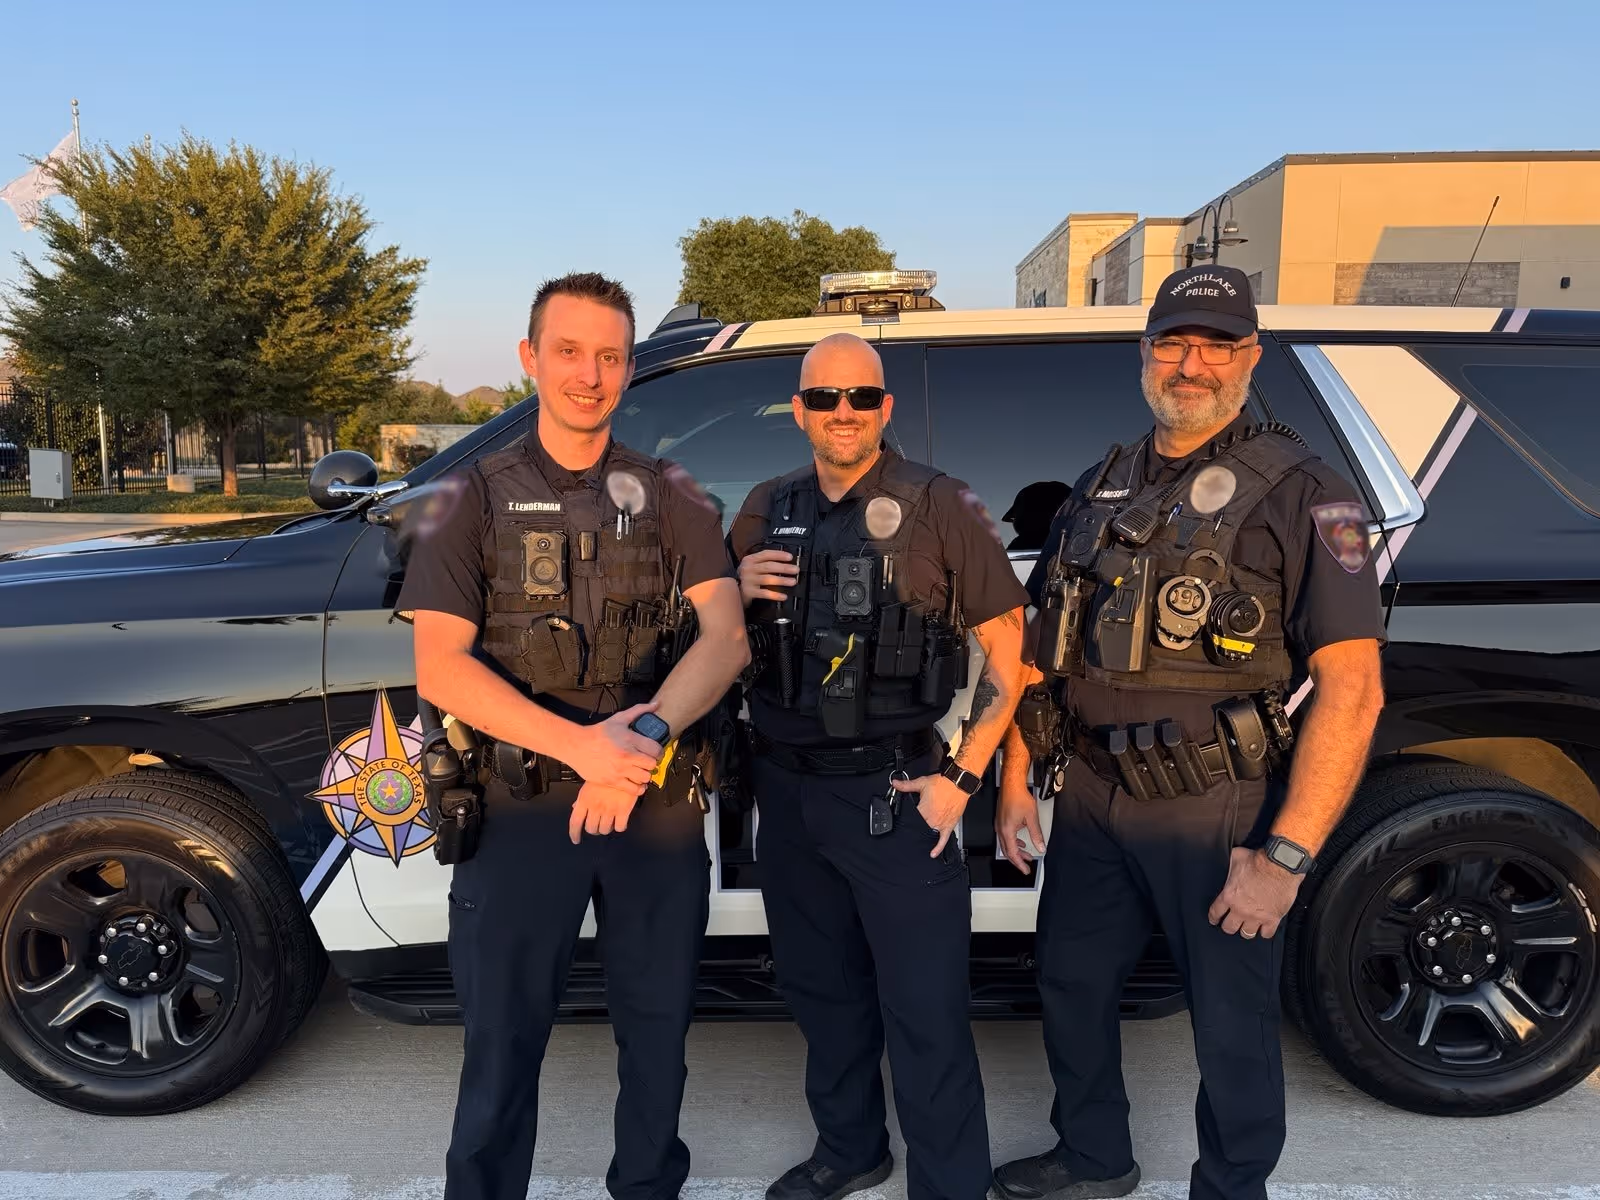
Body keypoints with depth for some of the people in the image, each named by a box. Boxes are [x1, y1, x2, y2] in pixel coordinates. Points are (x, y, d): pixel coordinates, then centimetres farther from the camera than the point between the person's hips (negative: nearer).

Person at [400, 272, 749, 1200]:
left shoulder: (668, 497, 4)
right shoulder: (479, 498, 1)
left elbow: (728, 637, -7)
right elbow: (439, 669, -9)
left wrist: (648, 732, -26)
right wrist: (582, 745, -22)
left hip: (660, 804, 2)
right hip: (522, 804, -1)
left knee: (658, 1029, 17)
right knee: (503, 1044, 11)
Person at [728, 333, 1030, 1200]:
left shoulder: (939, 507, -7)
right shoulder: (765, 510, 7)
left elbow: (1008, 650, -5)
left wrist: (962, 779, -11)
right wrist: (740, 592, -5)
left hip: (892, 793, -5)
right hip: (786, 790, 6)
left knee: (923, 1010, 2)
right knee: (819, 988, 20)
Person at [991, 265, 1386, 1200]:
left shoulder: (1298, 491, -9)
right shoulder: (1102, 488, 9)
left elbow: (1352, 689, -15)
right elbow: (1042, 648, 13)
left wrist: (1288, 855, -19)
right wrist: (1016, 782, 8)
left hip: (1216, 812, -5)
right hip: (1090, 799, 6)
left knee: (1232, 1025, 11)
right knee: (1072, 986, 19)